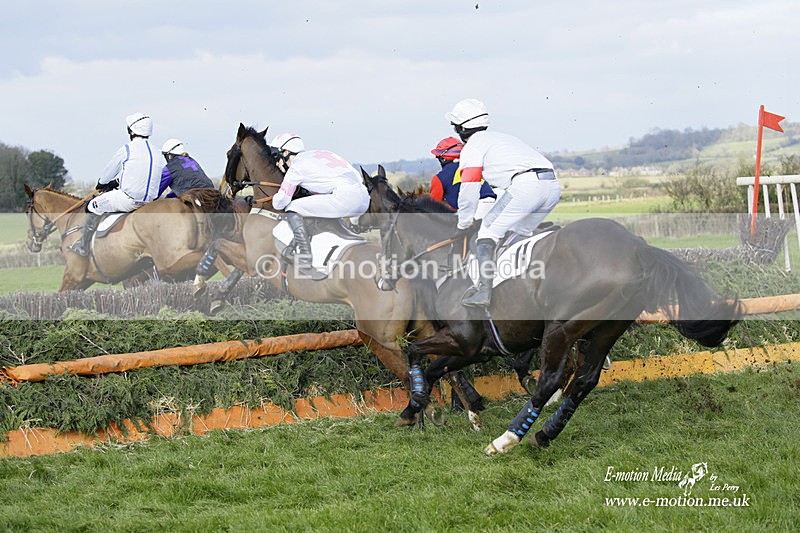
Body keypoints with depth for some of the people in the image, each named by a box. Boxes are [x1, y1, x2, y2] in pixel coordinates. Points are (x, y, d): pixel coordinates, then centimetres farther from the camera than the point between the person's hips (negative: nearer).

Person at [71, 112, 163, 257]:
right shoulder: (155, 153, 12)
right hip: (149, 199, 7)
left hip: (128, 198, -7)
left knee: (94, 206, 10)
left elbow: (108, 173, 4)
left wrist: (101, 184, 26)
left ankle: (84, 245, 12)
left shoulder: (127, 149, -8)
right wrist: (116, 182, 31)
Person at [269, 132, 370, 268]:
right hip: (364, 197, 9)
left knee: (292, 208, -2)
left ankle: (304, 255, -11)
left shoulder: (296, 166, 5)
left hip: (346, 197, -9)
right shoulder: (317, 154, 29)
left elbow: (279, 203, 4)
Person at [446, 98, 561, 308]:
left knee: (488, 231, 0)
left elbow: (469, 191, 5)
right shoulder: (501, 137, 36)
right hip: (553, 185, 8)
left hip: (526, 183, -8)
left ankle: (483, 290, -13)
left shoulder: (472, 146, 11)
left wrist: (464, 224, 19)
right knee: (521, 231, 27)